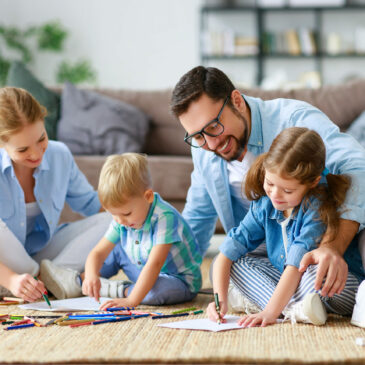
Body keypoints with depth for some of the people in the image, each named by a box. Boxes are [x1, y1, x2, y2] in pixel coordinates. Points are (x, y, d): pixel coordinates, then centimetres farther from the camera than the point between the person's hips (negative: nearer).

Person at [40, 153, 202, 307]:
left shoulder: (164, 217, -32)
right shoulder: (121, 221, -7)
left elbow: (154, 264, -39)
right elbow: (98, 252, -6)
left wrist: (131, 300, -47)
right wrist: (91, 276, -29)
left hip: (181, 281, -7)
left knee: (162, 289, -38)